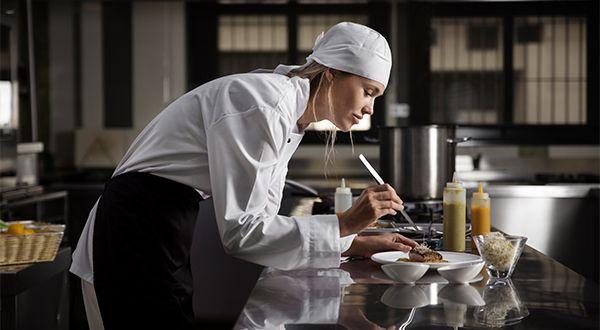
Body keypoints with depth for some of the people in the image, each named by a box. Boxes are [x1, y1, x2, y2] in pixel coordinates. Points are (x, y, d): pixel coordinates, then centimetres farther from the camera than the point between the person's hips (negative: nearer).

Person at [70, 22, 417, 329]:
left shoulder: (291, 116, 7)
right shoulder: (265, 103, -22)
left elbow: (263, 222, 8)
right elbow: (242, 232, -25)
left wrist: (357, 244, 1)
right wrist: (345, 224, -21)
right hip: (140, 234, -9)